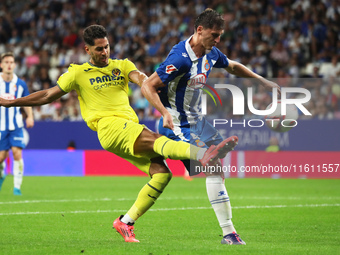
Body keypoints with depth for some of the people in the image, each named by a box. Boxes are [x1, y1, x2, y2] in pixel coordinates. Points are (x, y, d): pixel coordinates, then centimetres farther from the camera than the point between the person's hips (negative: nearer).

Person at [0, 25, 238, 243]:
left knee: (162, 173, -12)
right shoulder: (78, 73, 14)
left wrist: (145, 80, -25)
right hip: (109, 127, -5)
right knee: (156, 139, -31)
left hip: (131, 130, 5)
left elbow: (140, 78, 1)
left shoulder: (122, 65, 21)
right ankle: (202, 153, -54)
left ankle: (126, 222, -4)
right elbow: (48, 95, 19)